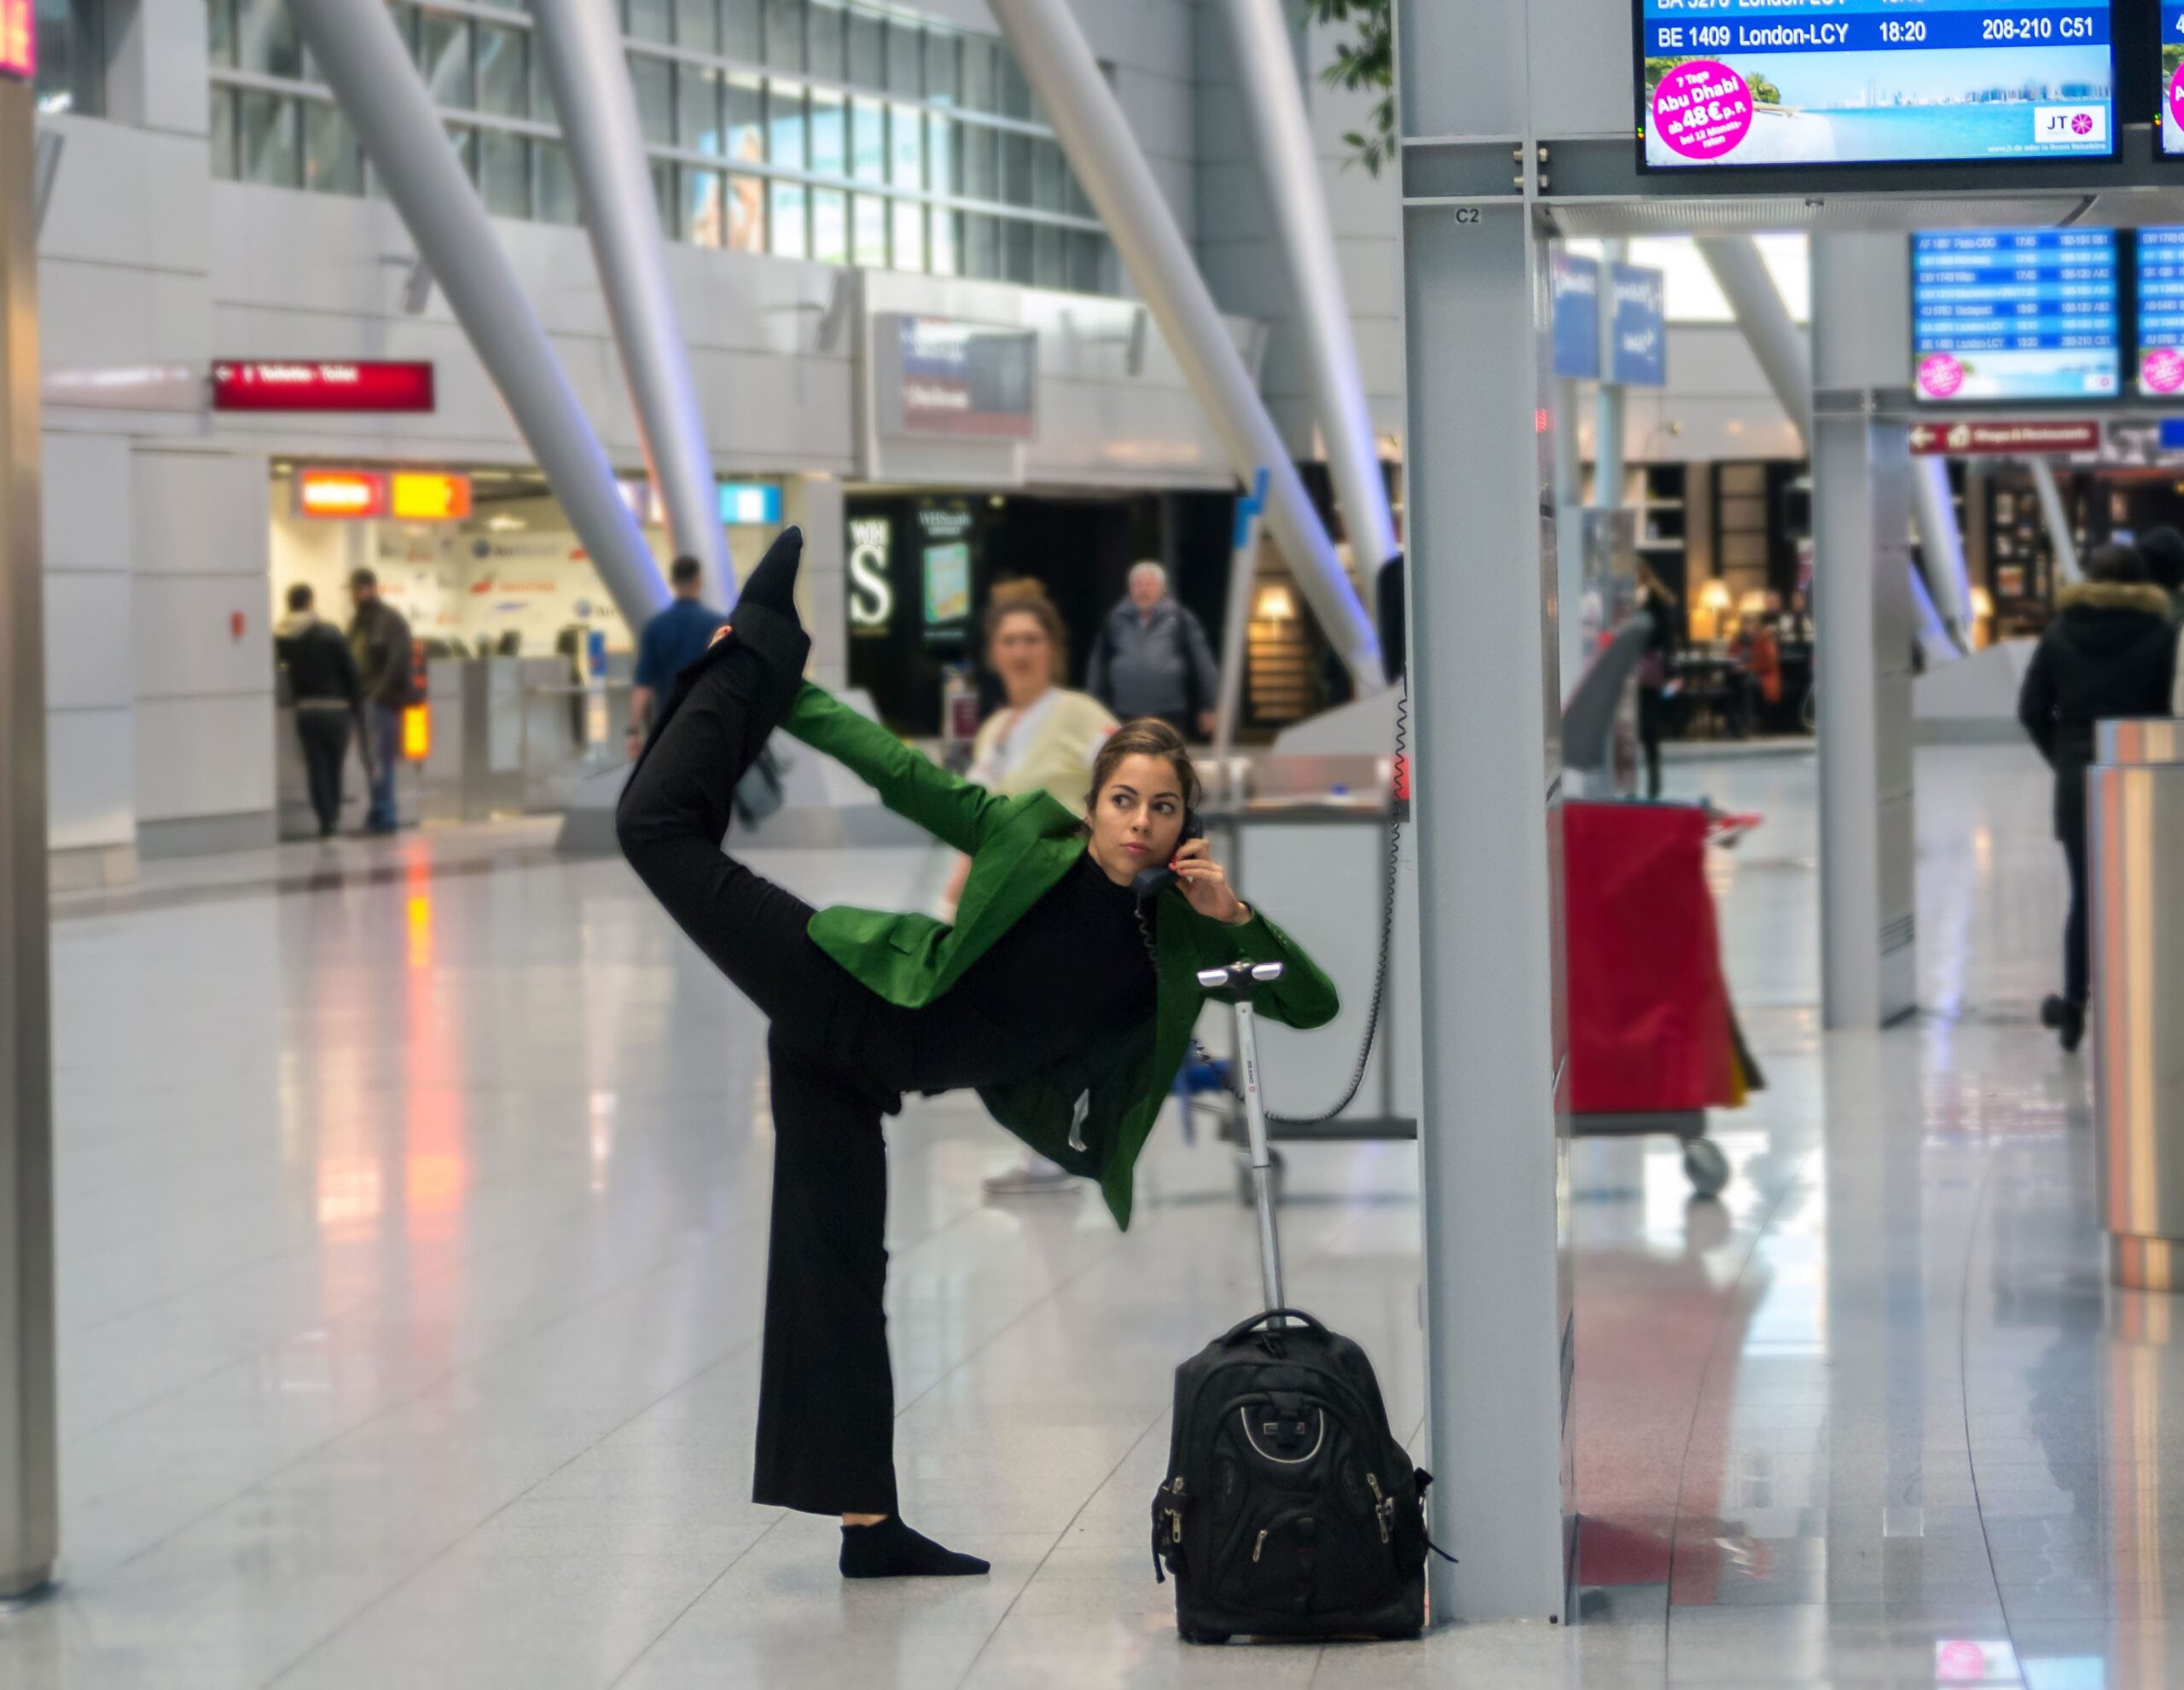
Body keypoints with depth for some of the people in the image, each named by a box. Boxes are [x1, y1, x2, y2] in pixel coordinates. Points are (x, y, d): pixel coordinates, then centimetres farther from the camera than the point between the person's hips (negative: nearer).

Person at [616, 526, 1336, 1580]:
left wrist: (1236, 916, -17)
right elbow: (899, 772, -4)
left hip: (885, 1064, 2)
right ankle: (761, 653, 12)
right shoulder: (1030, 835, -8)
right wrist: (787, 696, -7)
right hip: (859, 1013, -2)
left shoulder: (1176, 940, -1)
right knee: (663, 828, -9)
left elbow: (1314, 1004, -2)